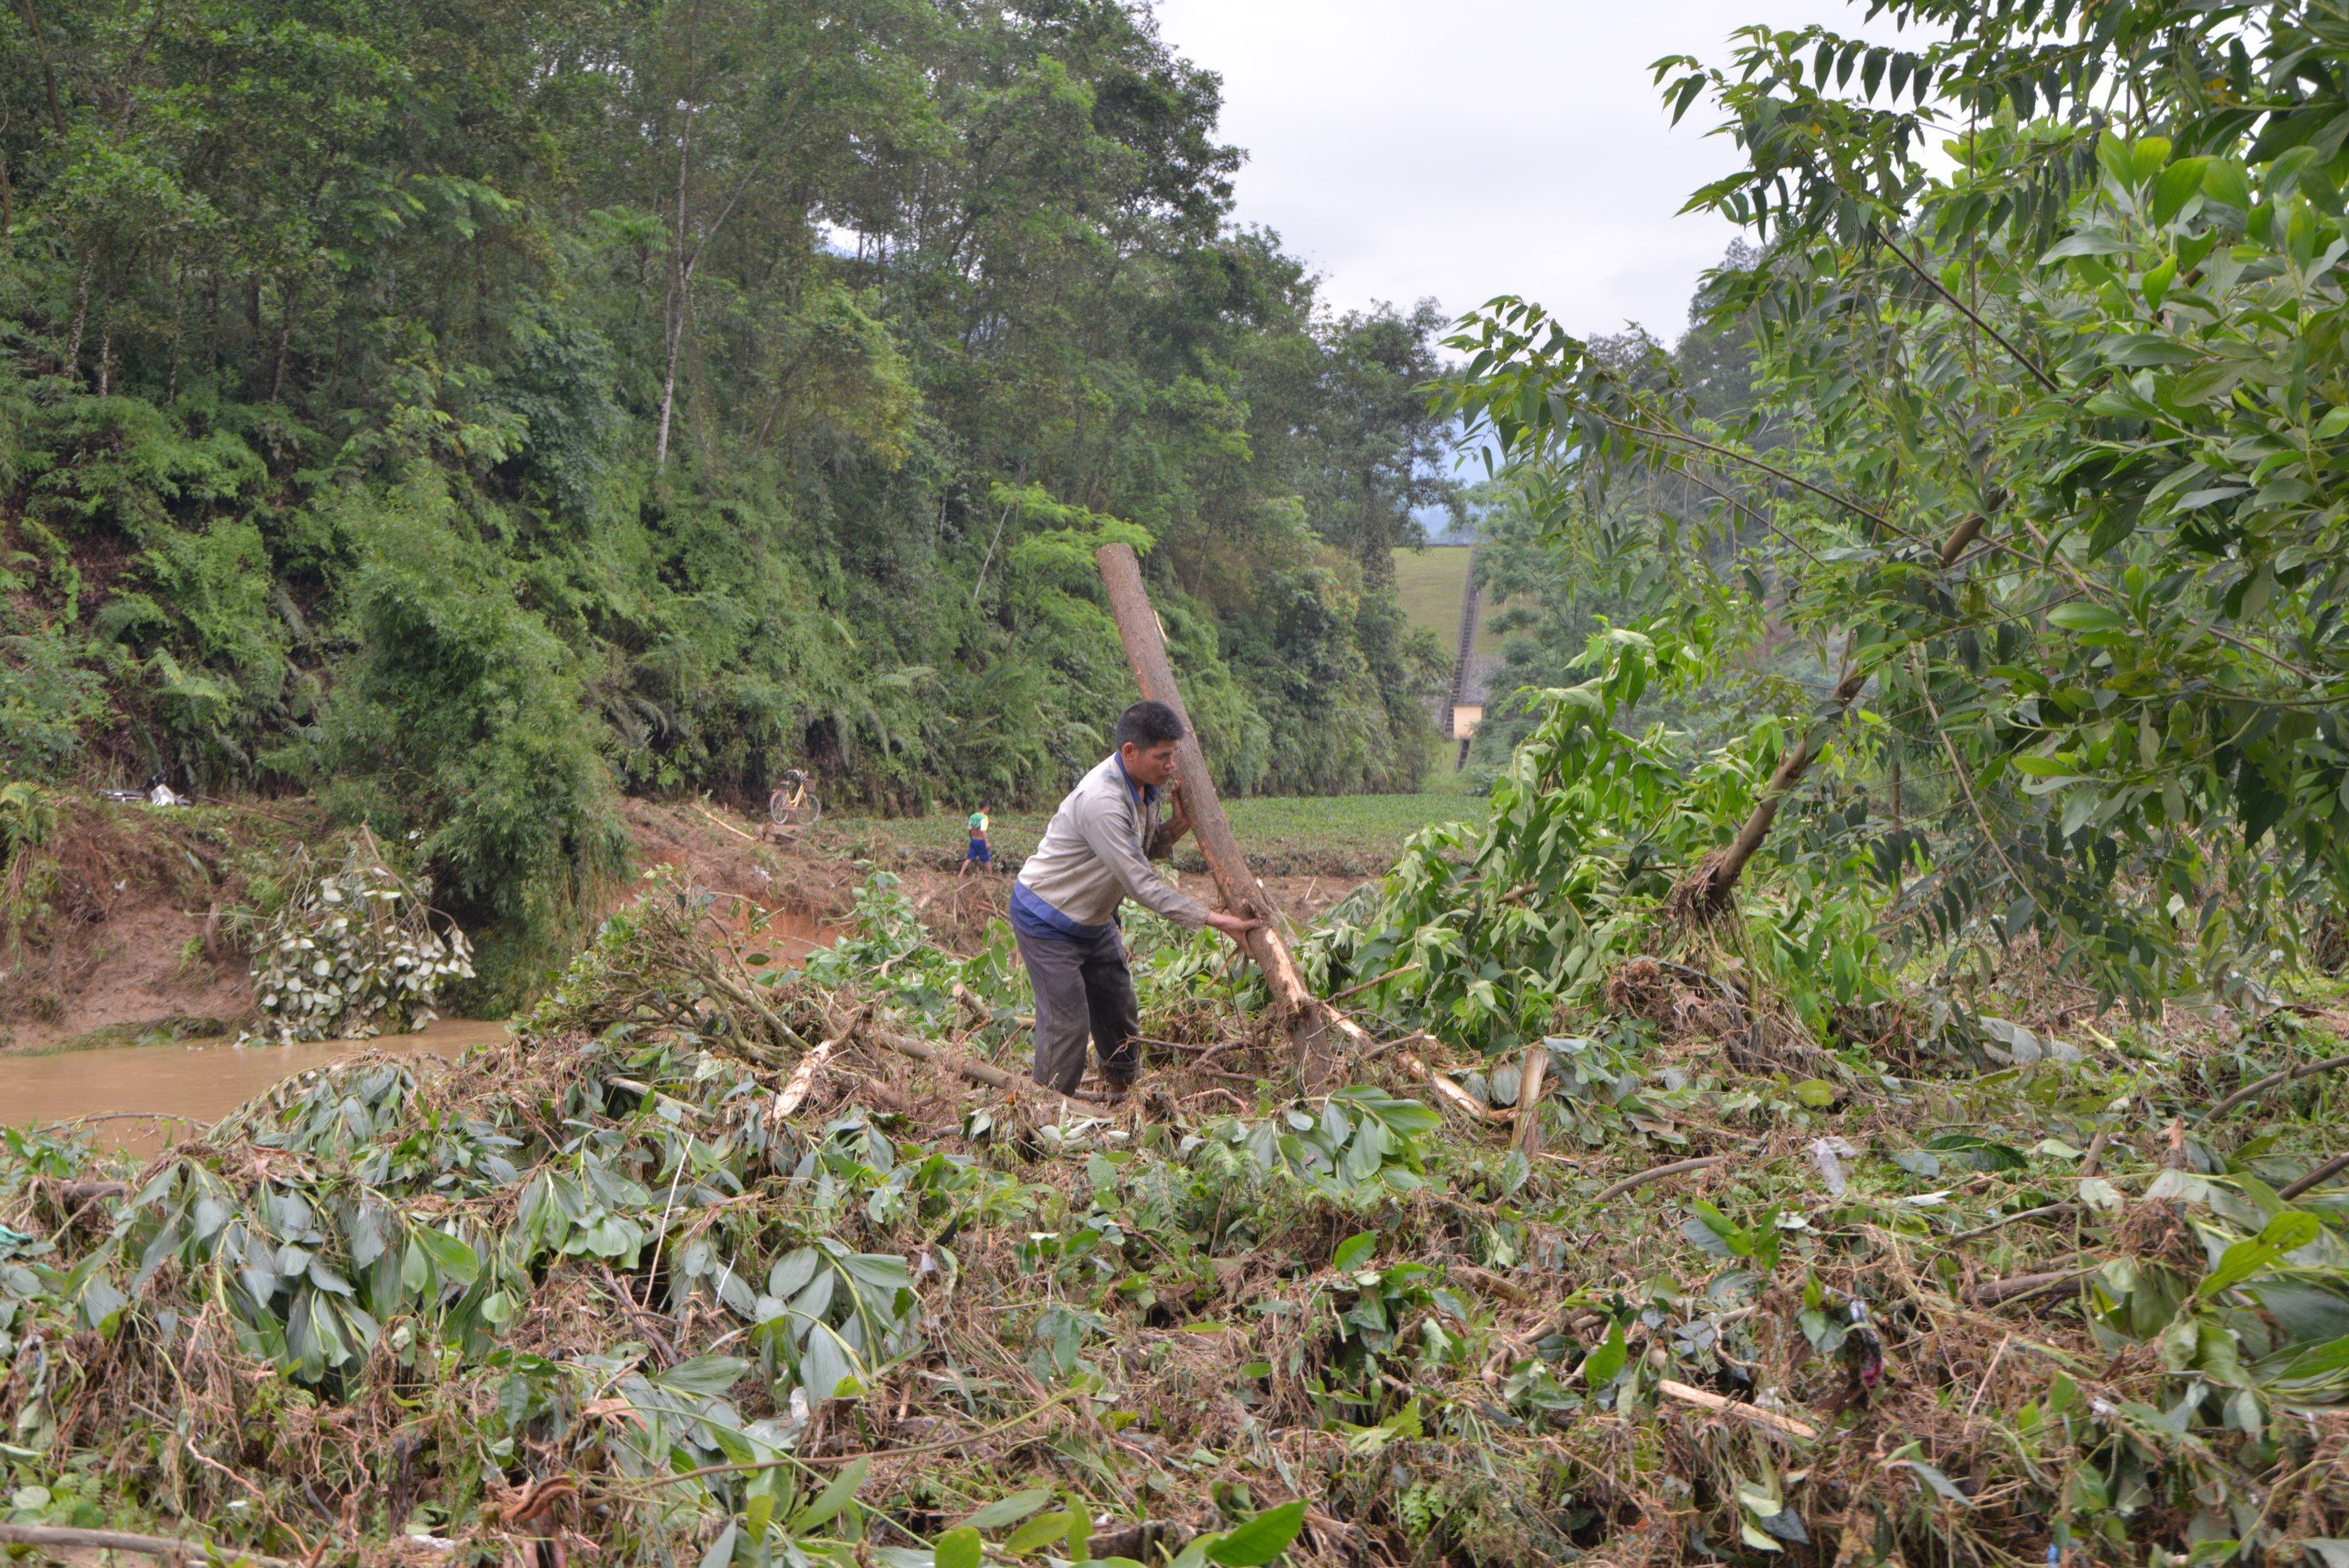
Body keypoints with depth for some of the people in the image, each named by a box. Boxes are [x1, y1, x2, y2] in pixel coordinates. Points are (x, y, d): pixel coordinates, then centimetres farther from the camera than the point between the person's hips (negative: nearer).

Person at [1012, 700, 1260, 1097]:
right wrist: (1215, 920, -31)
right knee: (1066, 1022, -10)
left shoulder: (1147, 786, -4)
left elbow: (1147, 849, 8)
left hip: (1095, 921, 9)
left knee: (1119, 1014, 14)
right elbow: (1142, 885, -32)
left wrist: (1179, 824, -14)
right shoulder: (1101, 800, -34)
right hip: (1048, 922, -9)